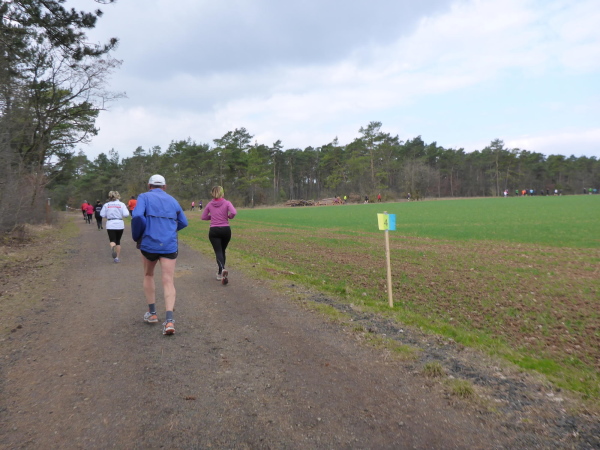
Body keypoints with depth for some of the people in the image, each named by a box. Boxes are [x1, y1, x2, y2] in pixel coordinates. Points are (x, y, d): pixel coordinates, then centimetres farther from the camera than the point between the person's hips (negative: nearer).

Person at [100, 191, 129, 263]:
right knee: (118, 241, 14)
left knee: (112, 240, 3)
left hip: (110, 225, 0)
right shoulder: (121, 204, -3)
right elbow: (126, 214, -12)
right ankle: (117, 257, 14)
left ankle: (112, 247, -32)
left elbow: (102, 214, -2)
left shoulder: (106, 205, 1)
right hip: (120, 224, 0)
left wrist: (108, 216, 17)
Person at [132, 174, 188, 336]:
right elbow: (183, 222, 17)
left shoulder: (144, 197, 2)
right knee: (168, 281, 1)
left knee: (148, 275, 22)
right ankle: (169, 319, -14)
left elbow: (137, 216, -15)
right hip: (169, 245, 2)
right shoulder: (172, 200, 13)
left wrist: (136, 236, -1)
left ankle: (152, 313, 27)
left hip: (149, 243, -1)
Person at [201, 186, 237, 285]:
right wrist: (229, 216, -1)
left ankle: (223, 269, -32)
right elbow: (234, 212, -21)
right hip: (226, 230, 0)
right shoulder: (226, 203, -4)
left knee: (218, 252, -5)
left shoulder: (209, 204, 2)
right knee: (222, 251, 17)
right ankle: (220, 273, 23)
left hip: (214, 231, 0)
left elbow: (203, 217, 9)